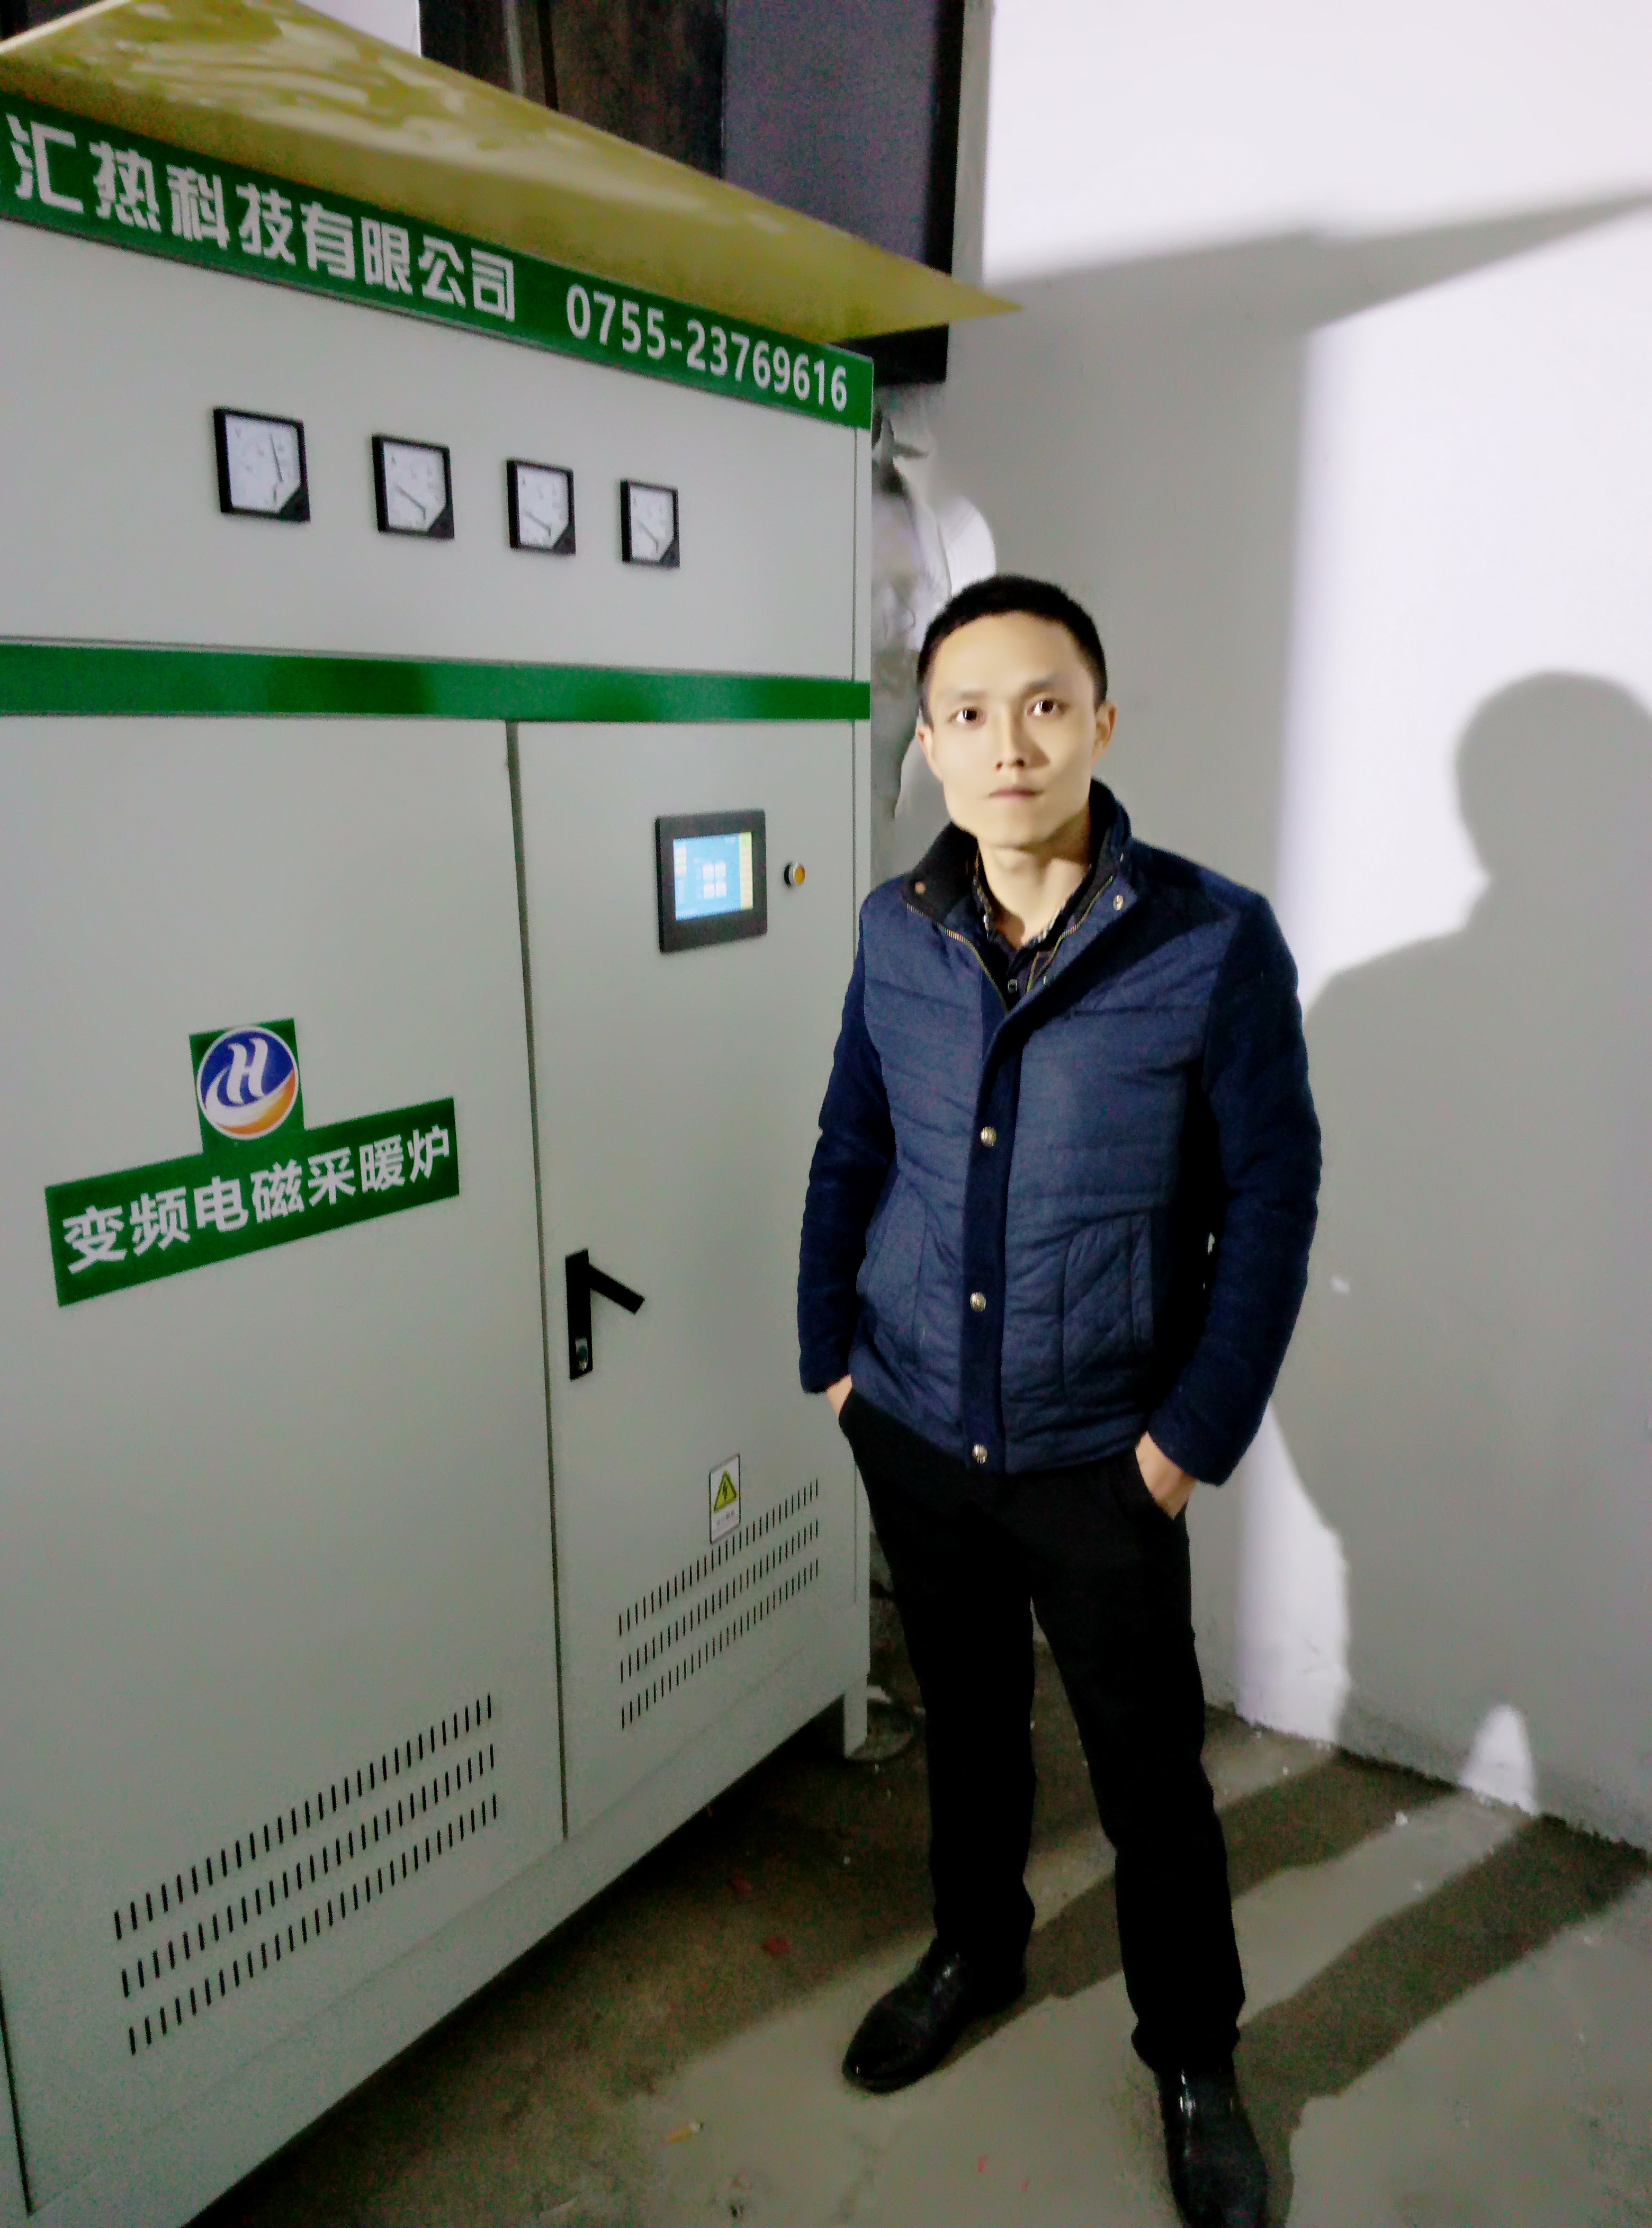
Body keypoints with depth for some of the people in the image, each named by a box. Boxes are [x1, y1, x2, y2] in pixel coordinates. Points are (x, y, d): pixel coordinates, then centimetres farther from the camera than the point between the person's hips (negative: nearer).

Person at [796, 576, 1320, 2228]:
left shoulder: (1215, 942, -16)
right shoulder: (896, 932, -4)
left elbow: (1271, 1199, -10)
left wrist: (1195, 1433, -11)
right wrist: (830, 1351, 4)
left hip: (1100, 1457, -3)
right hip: (913, 1431, 4)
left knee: (1149, 1766, 14)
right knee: (966, 1712, 24)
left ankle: (1195, 2060, 42)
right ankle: (974, 1951, 52)